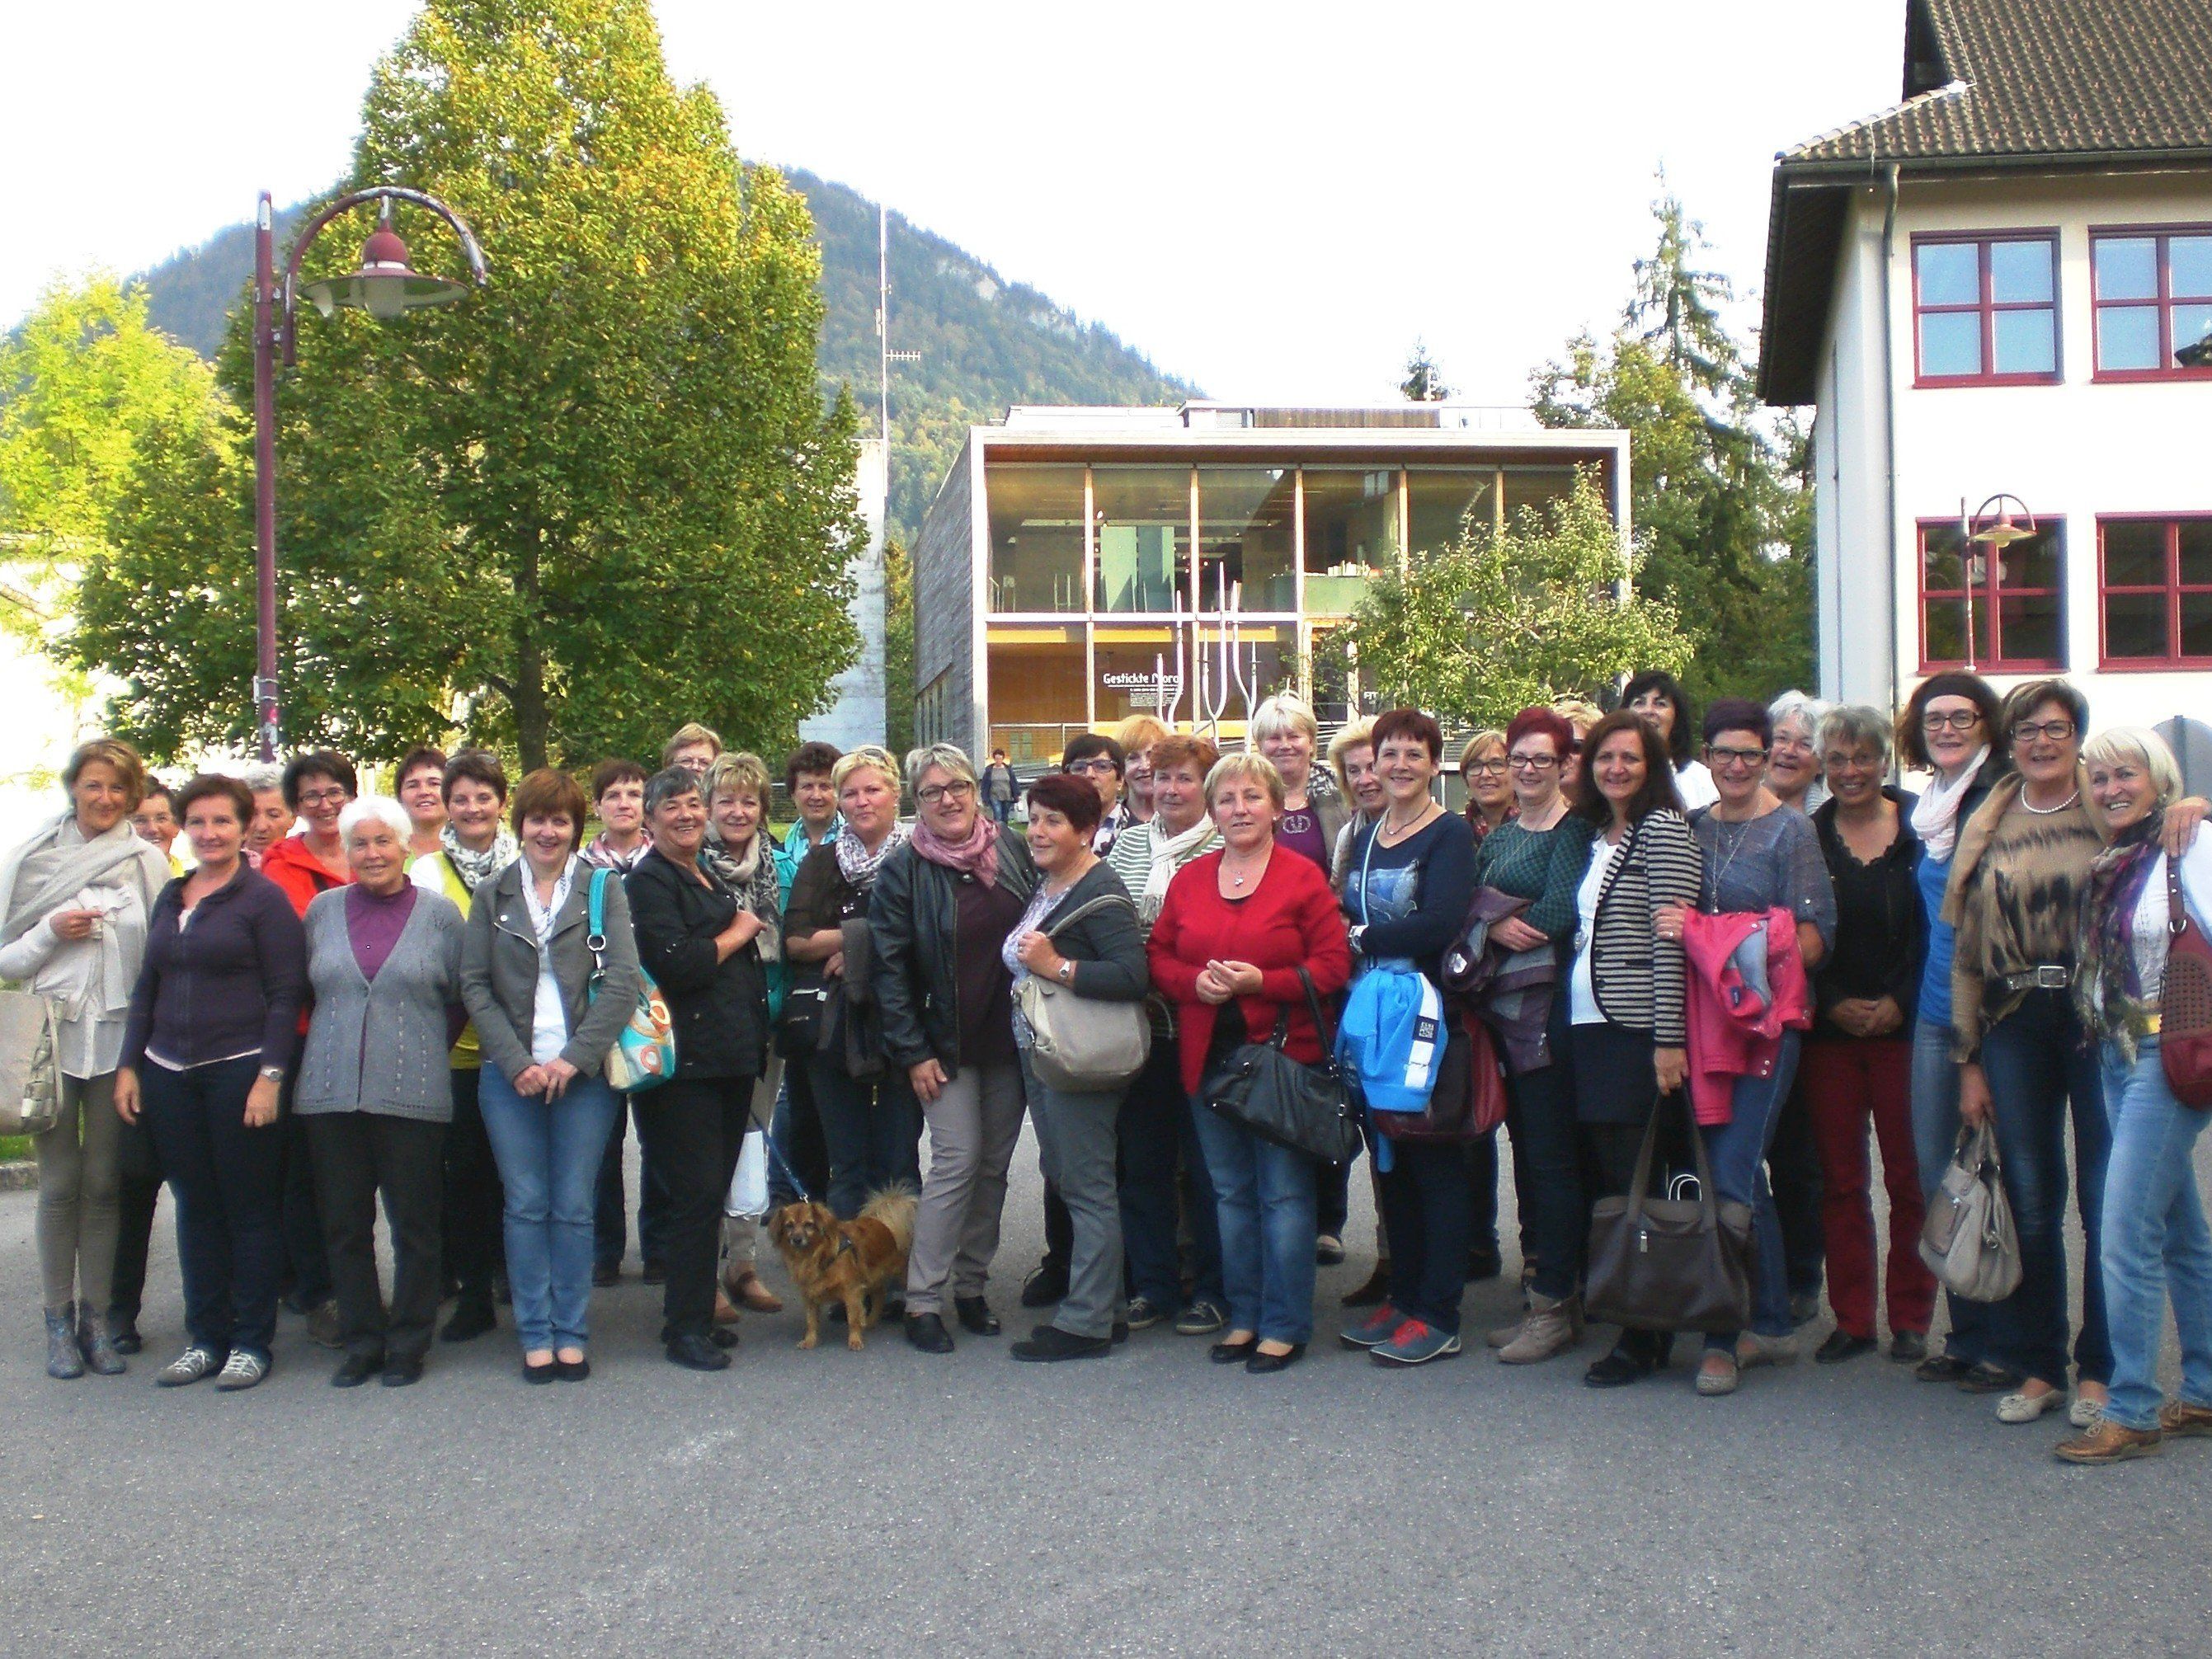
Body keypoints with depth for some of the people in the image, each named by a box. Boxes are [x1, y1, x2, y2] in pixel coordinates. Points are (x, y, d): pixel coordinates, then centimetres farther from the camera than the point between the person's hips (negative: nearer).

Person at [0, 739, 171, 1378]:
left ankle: (96, 1317, 14)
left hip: (119, 1039, 0)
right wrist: (52, 933, -13)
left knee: (103, 1182, 5)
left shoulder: (148, 860, 4)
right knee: (60, 1182, 1)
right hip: (52, 1037, 0)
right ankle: (59, 1321, 11)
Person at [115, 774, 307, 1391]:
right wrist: (129, 1064, 10)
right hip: (170, 1077, 6)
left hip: (239, 1073, -6)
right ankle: (205, 1337, 18)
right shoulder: (170, 899, 14)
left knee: (250, 1208, 1)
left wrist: (271, 1074, -15)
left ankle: (251, 1342, 9)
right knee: (195, 1208, 9)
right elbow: (146, 988, 18)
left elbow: (286, 992, -8)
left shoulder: (263, 897, -4)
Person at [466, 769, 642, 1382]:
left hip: (584, 1073, -1)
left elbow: (622, 982, -4)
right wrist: (516, 1062, -8)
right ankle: (535, 1334, 11)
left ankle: (571, 1334, 11)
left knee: (573, 1208, 2)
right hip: (510, 1075, 1)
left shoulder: (604, 889, 4)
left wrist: (575, 1057, -11)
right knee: (526, 1205, 3)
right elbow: (474, 986, 3)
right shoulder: (492, 896, 9)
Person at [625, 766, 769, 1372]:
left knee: (711, 1193, 10)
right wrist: (737, 933, -5)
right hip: (684, 1064, -8)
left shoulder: (713, 880, 21)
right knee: (698, 1193, -8)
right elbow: (677, 962, -20)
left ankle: (698, 1314, 18)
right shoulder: (649, 881, -6)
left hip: (730, 1058, 8)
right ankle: (684, 1328, -1)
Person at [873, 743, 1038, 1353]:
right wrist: (912, 1052, -11)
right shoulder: (903, 869, -6)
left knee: (994, 1165, 8)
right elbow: (890, 967, -7)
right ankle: (923, 1301, 0)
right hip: (946, 1044, -3)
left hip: (1009, 1038, 4)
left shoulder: (1013, 849, 3)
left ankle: (971, 1286, 21)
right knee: (957, 1161, -9)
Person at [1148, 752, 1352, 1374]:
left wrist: (1261, 981, -18)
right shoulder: (1188, 879, 9)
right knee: (1230, 1192, 12)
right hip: (1207, 1057, 5)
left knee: (1283, 1193, -1)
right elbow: (1158, 956, 11)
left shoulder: (1302, 877, -4)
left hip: (1283, 1056, -5)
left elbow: (1333, 965, -7)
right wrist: (1196, 982, -9)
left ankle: (1284, 1326, 9)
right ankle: (1244, 1316, 23)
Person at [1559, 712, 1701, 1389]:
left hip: (1635, 1029, -8)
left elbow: (1670, 939, -14)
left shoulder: (1663, 828, -7)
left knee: (1635, 1179, -5)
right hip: (1587, 1027, 8)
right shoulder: (1595, 835, 17)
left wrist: (1669, 1039, -18)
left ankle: (1646, 1337, 2)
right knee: (1601, 1174, 9)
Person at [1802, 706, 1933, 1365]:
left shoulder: (1920, 830, 1)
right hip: (1828, 1031, 2)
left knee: (1909, 1176, 2)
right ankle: (1851, 1318, 14)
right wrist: (1834, 1003, -6)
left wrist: (1900, 1003, -8)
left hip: (1903, 1028, -2)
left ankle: (1911, 1317, 13)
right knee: (1840, 1180, 5)